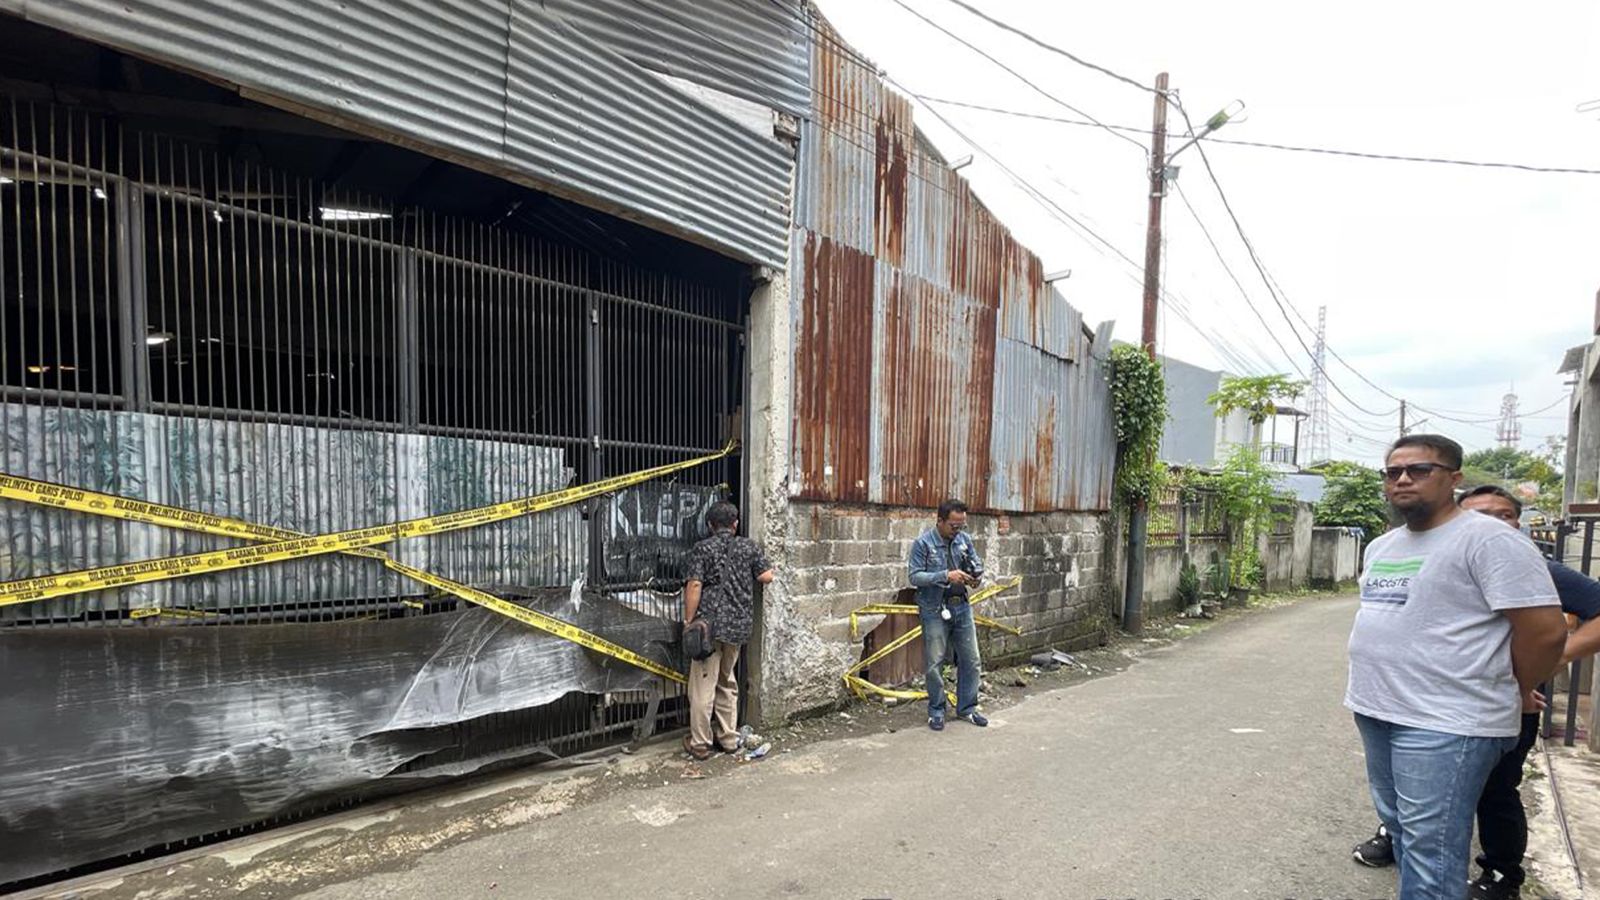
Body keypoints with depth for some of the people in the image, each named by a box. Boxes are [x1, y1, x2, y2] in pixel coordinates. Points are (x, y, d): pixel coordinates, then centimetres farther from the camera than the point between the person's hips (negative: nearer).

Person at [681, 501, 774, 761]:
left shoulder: (702, 549, -3)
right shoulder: (750, 546, 6)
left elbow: (694, 586, -11)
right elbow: (766, 576, 3)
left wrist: (688, 621, -6)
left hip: (710, 625, -4)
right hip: (738, 626, 4)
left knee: (703, 685, 2)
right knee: (727, 683, 18)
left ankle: (700, 744, 8)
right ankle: (729, 739, 23)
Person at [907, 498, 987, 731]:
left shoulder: (965, 539, 3)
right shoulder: (923, 543, -11)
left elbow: (977, 562, 12)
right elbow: (915, 576, -15)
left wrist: (977, 575, -12)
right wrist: (946, 576, -26)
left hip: (962, 607, 5)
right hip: (935, 610, -5)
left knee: (971, 661, 9)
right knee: (934, 664, 3)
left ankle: (966, 708, 25)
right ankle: (936, 711, 19)